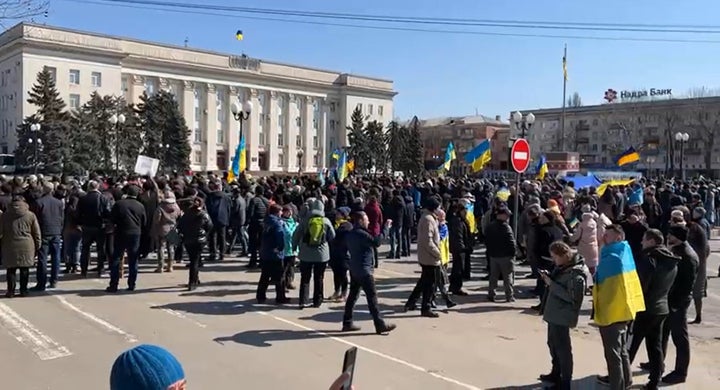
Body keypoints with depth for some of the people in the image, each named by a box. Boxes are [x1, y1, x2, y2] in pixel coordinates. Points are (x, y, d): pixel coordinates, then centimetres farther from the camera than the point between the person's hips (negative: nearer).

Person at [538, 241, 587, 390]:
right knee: (553, 344, 21)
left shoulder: (575, 273, -22)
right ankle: (556, 374, 38)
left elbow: (571, 297, -26)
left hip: (562, 316, -10)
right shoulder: (563, 267, 6)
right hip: (554, 313, 10)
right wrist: (549, 278, 1)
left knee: (562, 347, 0)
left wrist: (551, 284, -23)